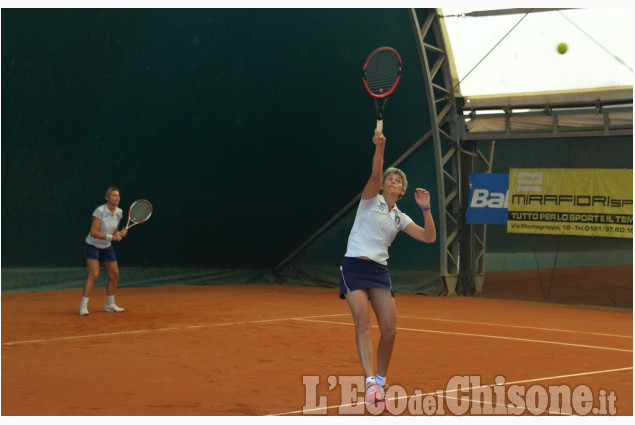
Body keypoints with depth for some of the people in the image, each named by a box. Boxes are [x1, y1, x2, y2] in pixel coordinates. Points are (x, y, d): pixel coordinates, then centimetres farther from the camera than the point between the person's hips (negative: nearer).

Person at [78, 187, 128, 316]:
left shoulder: (119, 212, 0)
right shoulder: (100, 211, -21)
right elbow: (93, 232, -25)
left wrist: (120, 233, -10)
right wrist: (112, 237, -27)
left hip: (106, 247, 7)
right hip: (93, 246, -7)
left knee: (114, 274, 5)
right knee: (94, 275, -19)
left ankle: (110, 305, 20)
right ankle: (83, 306, -16)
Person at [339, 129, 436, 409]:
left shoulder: (400, 218, 17)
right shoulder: (371, 199, 5)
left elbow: (429, 237, 9)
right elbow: (375, 175, -15)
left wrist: (426, 209, -2)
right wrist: (380, 148, -29)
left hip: (379, 271, 5)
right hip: (355, 267, -5)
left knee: (390, 329, -3)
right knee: (363, 323, -18)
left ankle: (380, 382, 14)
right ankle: (370, 381, -28)